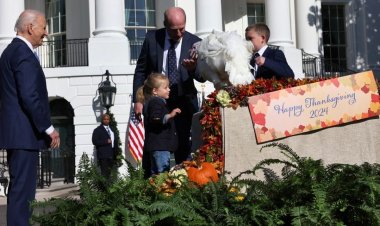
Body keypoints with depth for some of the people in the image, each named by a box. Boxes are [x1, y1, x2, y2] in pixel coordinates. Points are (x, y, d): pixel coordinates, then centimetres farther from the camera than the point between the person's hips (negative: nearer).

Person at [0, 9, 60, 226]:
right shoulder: (23, 53, -13)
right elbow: (29, 96, -21)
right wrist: (49, 128, -15)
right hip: (25, 133, -10)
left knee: (19, 189, 15)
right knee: (23, 190, -7)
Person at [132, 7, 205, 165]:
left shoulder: (195, 42, -3)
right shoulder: (152, 38, -1)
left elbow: (203, 77, -1)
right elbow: (140, 70, 5)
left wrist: (193, 69, -24)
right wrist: (138, 100, 1)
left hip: (184, 101, 0)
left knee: (184, 147, -1)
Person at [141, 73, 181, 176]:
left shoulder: (157, 102, 22)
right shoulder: (156, 102, -12)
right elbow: (156, 120, -28)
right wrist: (169, 116, -35)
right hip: (160, 145, -11)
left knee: (154, 173, 14)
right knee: (162, 173, -15)